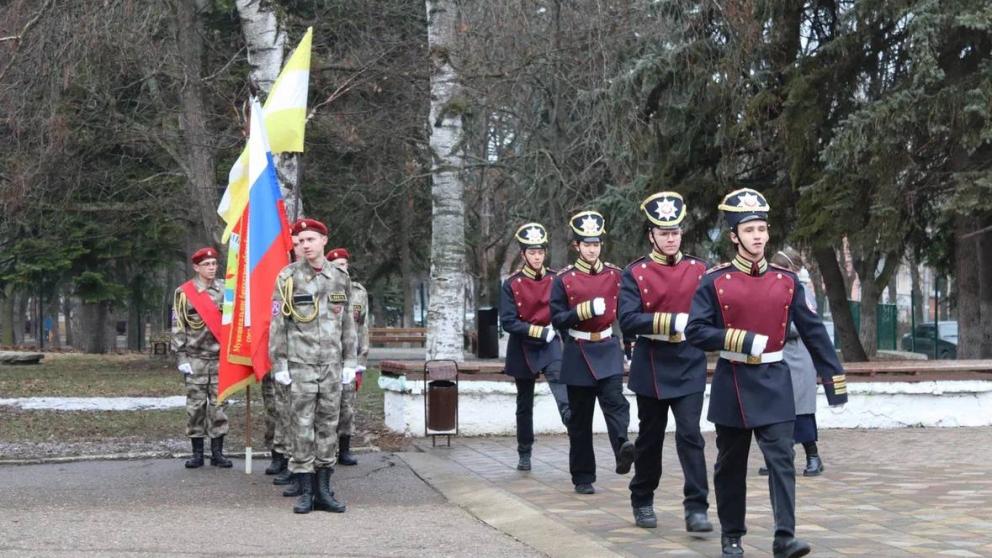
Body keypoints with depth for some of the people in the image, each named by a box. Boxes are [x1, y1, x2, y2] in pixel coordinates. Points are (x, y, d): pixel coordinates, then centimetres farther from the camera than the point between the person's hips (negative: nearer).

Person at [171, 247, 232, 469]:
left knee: (219, 404, 3)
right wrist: (181, 358, -6)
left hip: (220, 357, 1)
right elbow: (178, 327, -1)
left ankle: (217, 452, 9)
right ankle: (197, 452, 9)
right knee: (195, 405, 1)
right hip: (195, 358, -1)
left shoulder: (225, 290, 5)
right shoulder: (184, 292, 1)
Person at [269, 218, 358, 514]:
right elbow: (277, 323, -1)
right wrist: (279, 364, -5)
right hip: (300, 363, -3)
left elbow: (347, 322, 13)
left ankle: (323, 490, 12)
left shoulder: (340, 278, 8)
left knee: (328, 424, 5)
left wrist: (350, 361, 8)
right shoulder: (288, 277, -1)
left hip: (332, 363, 3)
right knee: (303, 426, -2)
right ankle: (306, 492, 3)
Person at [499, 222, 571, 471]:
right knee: (525, 404, 10)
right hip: (523, 349, 0)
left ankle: (571, 420, -51)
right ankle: (524, 454, 22)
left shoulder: (555, 280, 0)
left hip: (550, 345, 0)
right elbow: (508, 322, -11)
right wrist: (541, 331, -17)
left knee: (559, 378, -31)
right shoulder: (511, 284, -5)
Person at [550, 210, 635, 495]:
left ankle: (623, 449, -44)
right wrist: (583, 311, -19)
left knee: (615, 400, -23)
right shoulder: (564, 279, 0)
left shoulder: (615, 274, 5)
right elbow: (557, 319, -3)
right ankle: (583, 478, 12)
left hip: (609, 350, 1)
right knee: (580, 418, 5)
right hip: (578, 354, -1)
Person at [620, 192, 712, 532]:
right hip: (651, 368, -1)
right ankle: (642, 503, 26)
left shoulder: (698, 269, 4)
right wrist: (673, 322, -22)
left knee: (690, 435, -9)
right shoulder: (635, 273, -2)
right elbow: (628, 321, -14)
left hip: (689, 367, 1)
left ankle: (696, 509, -7)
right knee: (650, 438, 10)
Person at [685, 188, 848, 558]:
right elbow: (695, 331, -7)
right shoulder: (715, 282, -3)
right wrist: (741, 341, -18)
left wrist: (834, 378, 4)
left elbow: (813, 331, 6)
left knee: (781, 458, -9)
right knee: (731, 464, 9)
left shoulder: (786, 281, 4)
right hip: (732, 384, -1)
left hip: (773, 382, 1)